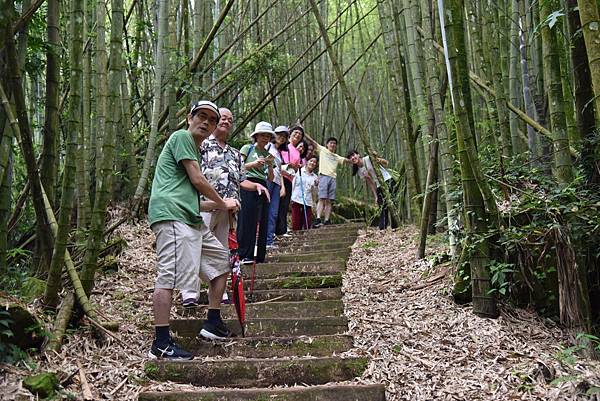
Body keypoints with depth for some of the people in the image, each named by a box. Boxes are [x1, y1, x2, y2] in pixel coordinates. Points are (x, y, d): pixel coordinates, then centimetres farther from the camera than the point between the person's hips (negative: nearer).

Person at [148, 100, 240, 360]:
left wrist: (221, 205, 28)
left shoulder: (194, 149, 28)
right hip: (171, 214, -10)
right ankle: (161, 344, -14)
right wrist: (223, 204, 6)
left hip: (191, 219, 10)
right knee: (169, 275, -15)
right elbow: (197, 180, -7)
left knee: (222, 259, 14)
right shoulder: (181, 137, 0)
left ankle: (213, 323, 19)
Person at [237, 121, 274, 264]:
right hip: (248, 185, -5)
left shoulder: (268, 154, 20)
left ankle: (259, 256, 6)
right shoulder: (247, 148, 7)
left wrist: (270, 165, 0)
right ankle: (245, 255, -9)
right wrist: (254, 164, -14)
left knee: (262, 222, 2)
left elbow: (270, 178, 16)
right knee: (247, 220, -10)